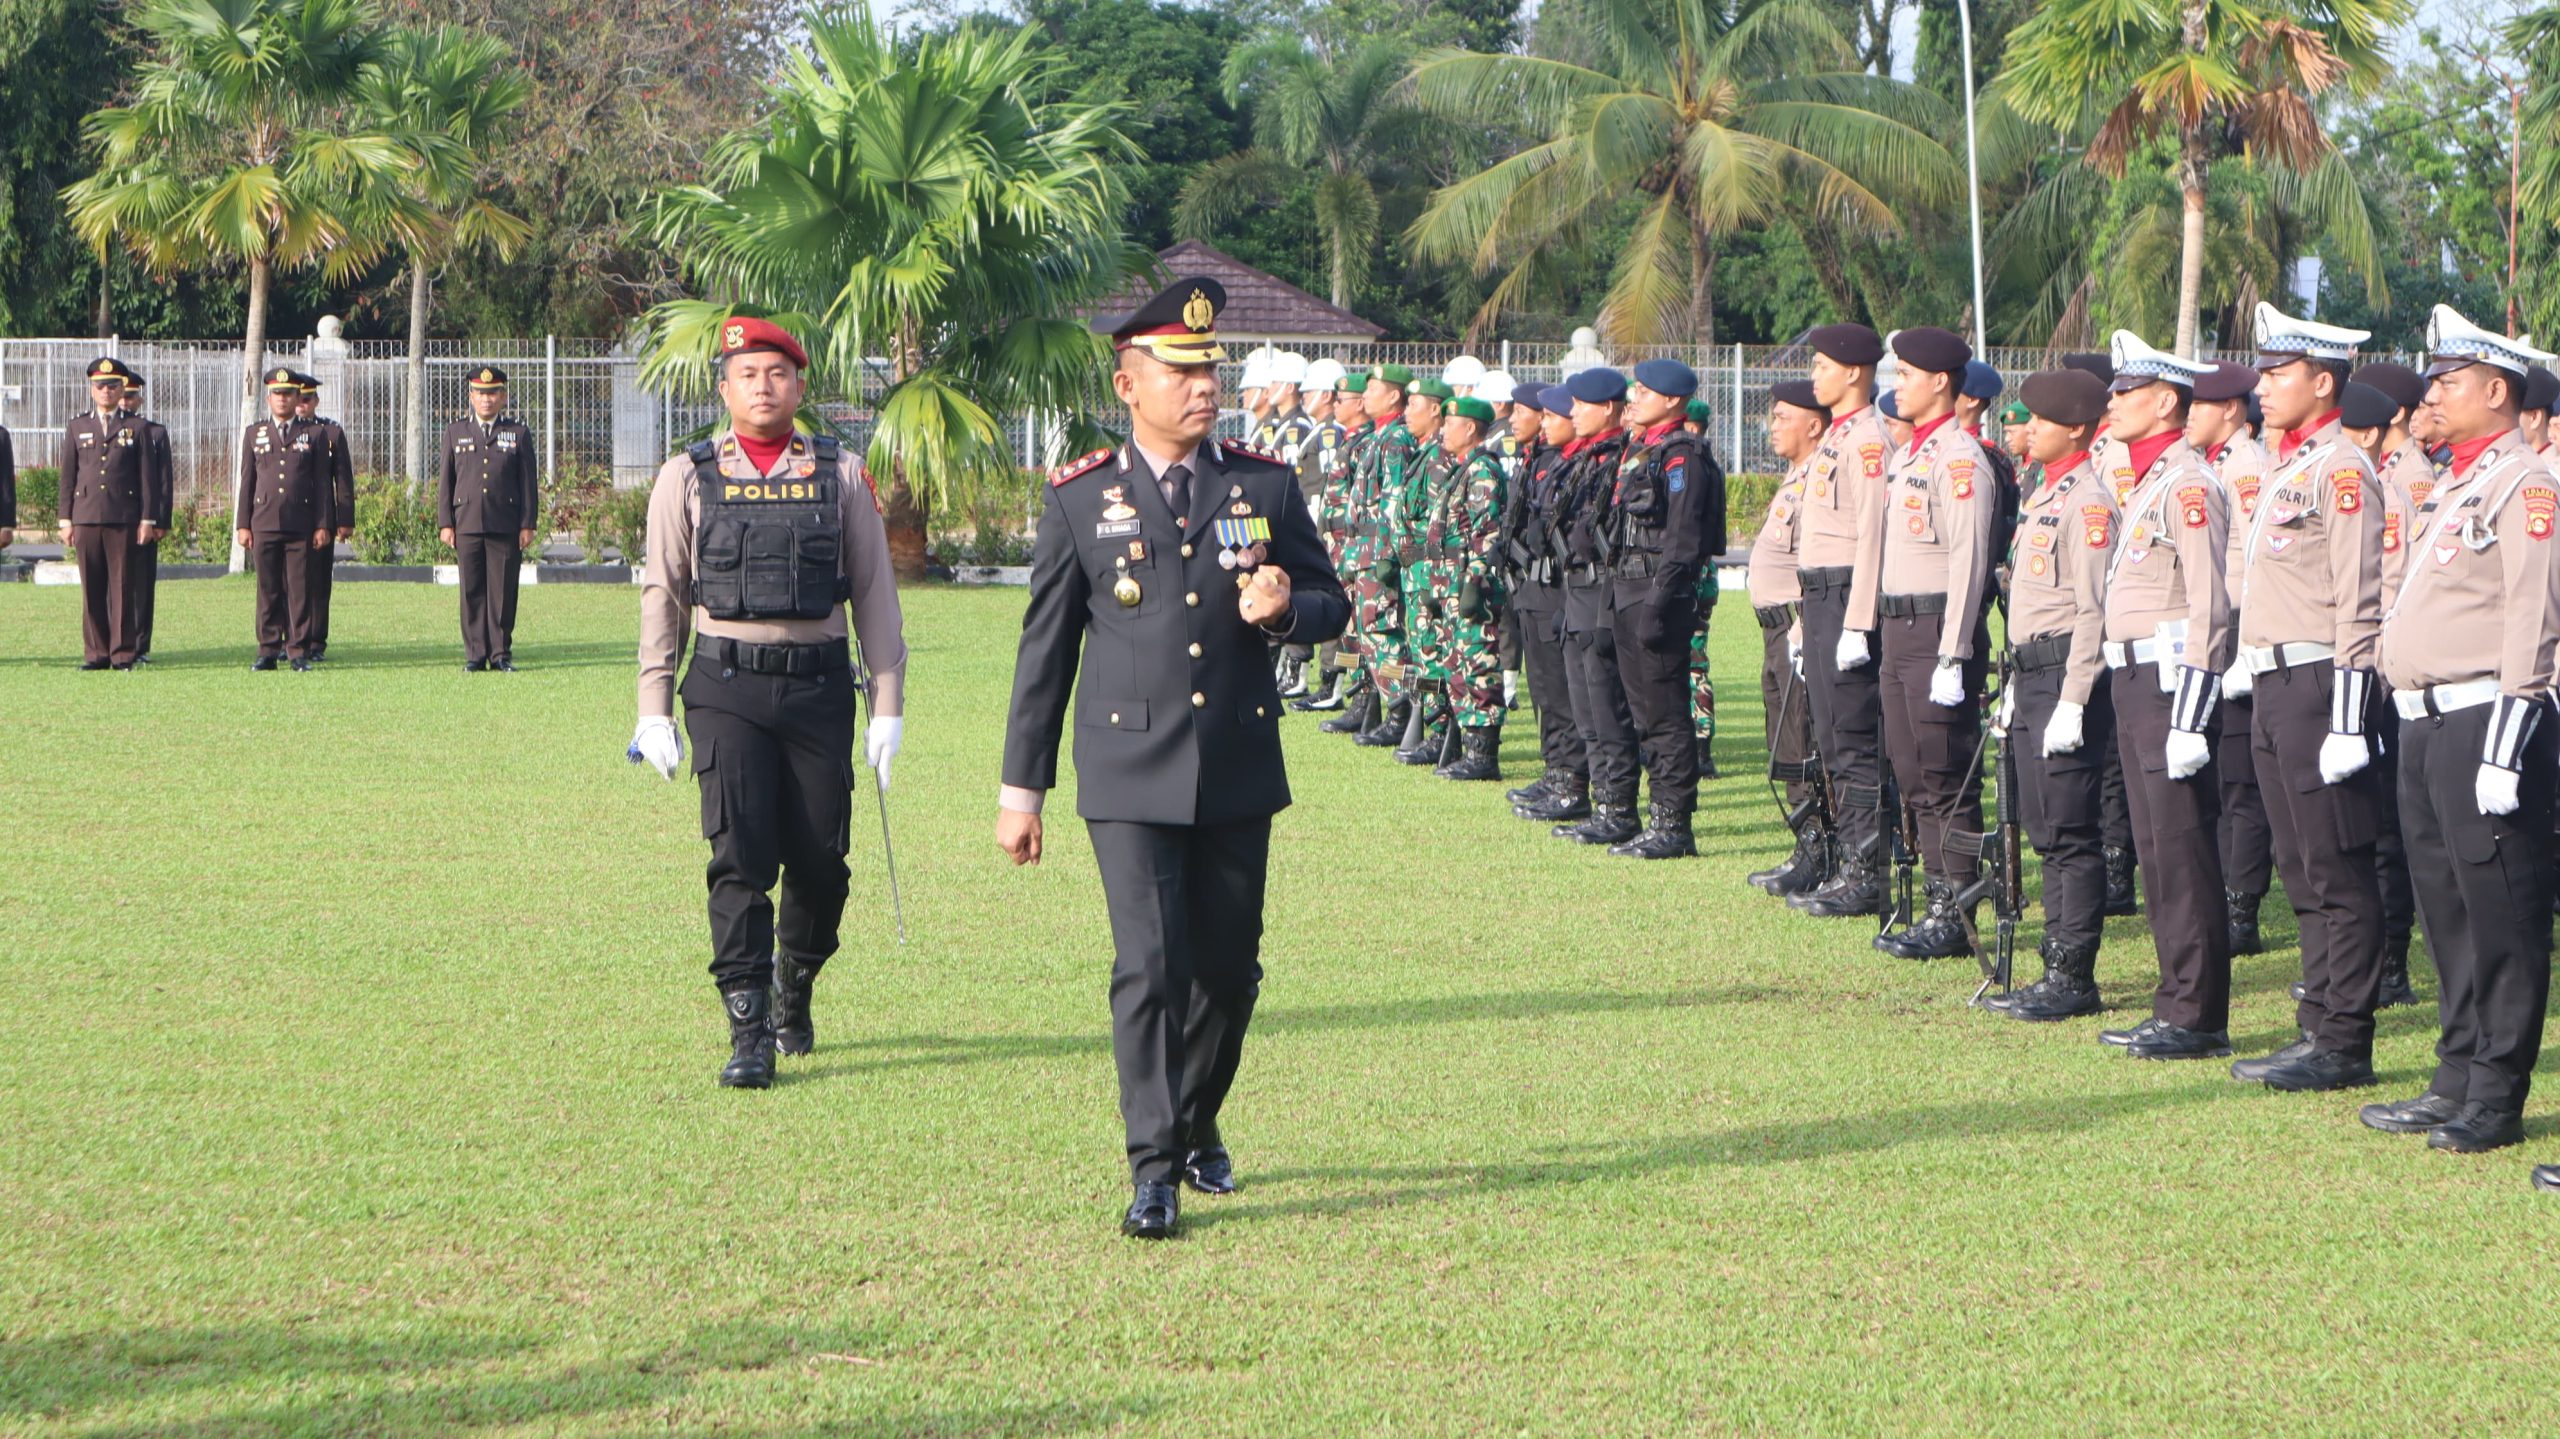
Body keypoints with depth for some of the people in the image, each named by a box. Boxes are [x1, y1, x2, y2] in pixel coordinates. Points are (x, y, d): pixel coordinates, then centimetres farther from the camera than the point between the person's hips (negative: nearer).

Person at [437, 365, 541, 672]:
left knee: (503, 591, -1)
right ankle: (475, 655, 3)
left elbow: (529, 483, 7)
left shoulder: (518, 434, 10)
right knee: (472, 591, 0)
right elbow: (445, 481, 10)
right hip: (467, 525, 1)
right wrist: (445, 524, 2)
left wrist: (527, 525, 0)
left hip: (506, 527, -1)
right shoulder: (455, 432, 13)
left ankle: (501, 654, 6)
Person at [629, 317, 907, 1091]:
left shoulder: (841, 475, 6)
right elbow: (663, 596, 8)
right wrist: (654, 711, 3)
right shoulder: (687, 478, 5)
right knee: (740, 856, -10)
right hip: (727, 686, -1)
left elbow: (874, 593, 7)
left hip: (820, 685, 1)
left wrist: (888, 707, 2)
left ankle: (794, 995, 30)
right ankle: (749, 1033, -9)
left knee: (820, 860, 4)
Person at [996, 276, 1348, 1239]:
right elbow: (1044, 647, 5)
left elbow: (1331, 606, 14)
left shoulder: (1265, 488, 6)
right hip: (1130, 775, -3)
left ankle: (1198, 1129, 31)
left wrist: (1285, 608, -12)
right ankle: (1153, 1171, -9)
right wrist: (1021, 786, 5)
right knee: (1150, 966, -12)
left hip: (1239, 771, 3)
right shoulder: (1080, 500, 1)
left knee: (1230, 967, 9)